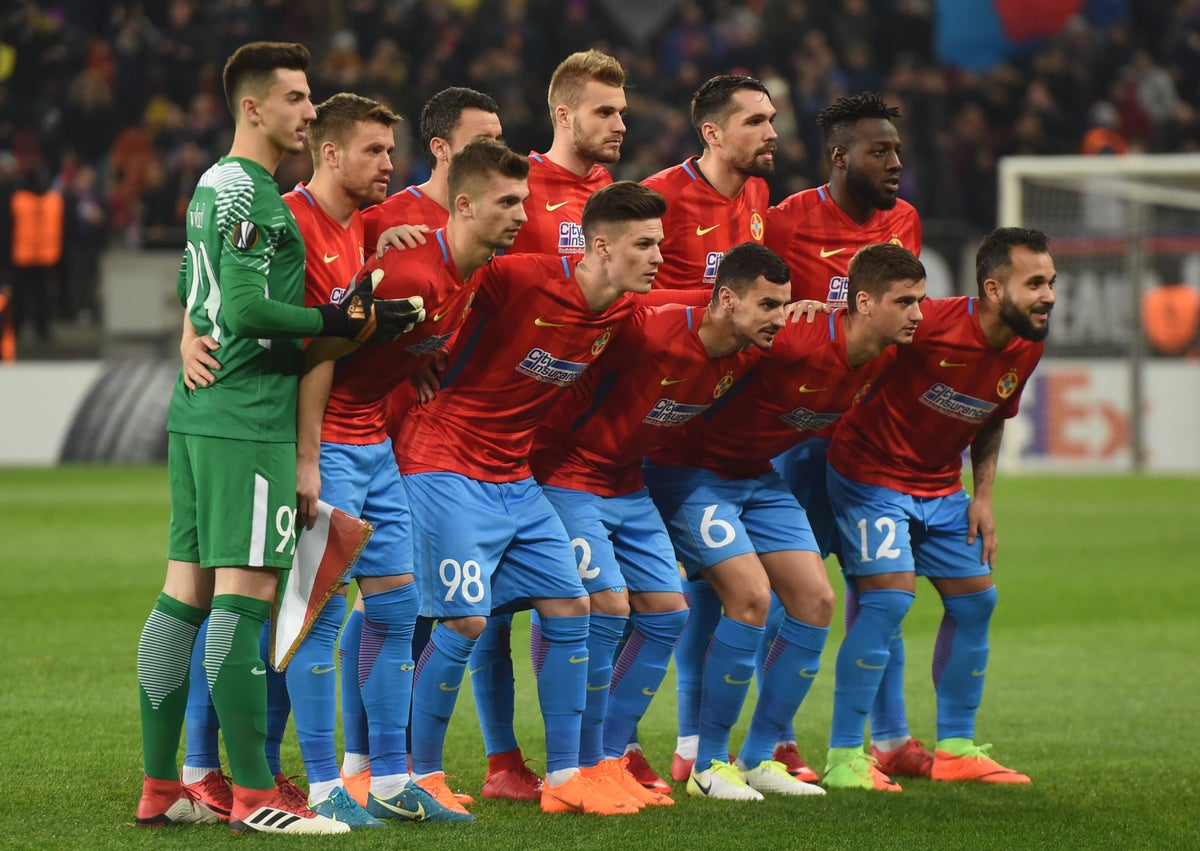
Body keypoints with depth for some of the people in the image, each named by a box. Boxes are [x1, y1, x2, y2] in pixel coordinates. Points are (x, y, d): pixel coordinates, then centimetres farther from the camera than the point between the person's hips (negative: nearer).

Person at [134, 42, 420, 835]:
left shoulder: (213, 186, 18)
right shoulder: (251, 192, -13)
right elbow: (248, 309, -19)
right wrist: (347, 323, -13)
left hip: (198, 412, 10)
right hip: (247, 419, -10)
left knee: (186, 590, 9)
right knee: (245, 593, -10)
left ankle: (160, 787, 11)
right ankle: (254, 795, -10)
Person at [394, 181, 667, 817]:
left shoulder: (623, 312, 2)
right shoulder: (521, 278, -22)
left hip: (514, 473, 8)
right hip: (446, 465, -8)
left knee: (569, 607, 3)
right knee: (466, 619, -11)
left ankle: (563, 779, 10)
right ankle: (420, 776, 4)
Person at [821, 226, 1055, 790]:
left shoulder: (1027, 348, -4)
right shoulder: (931, 324, -28)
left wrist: (983, 495, 6)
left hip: (940, 486, 8)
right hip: (871, 474, -8)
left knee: (976, 599, 7)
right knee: (890, 595, -18)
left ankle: (956, 749, 19)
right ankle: (843, 757, -13)